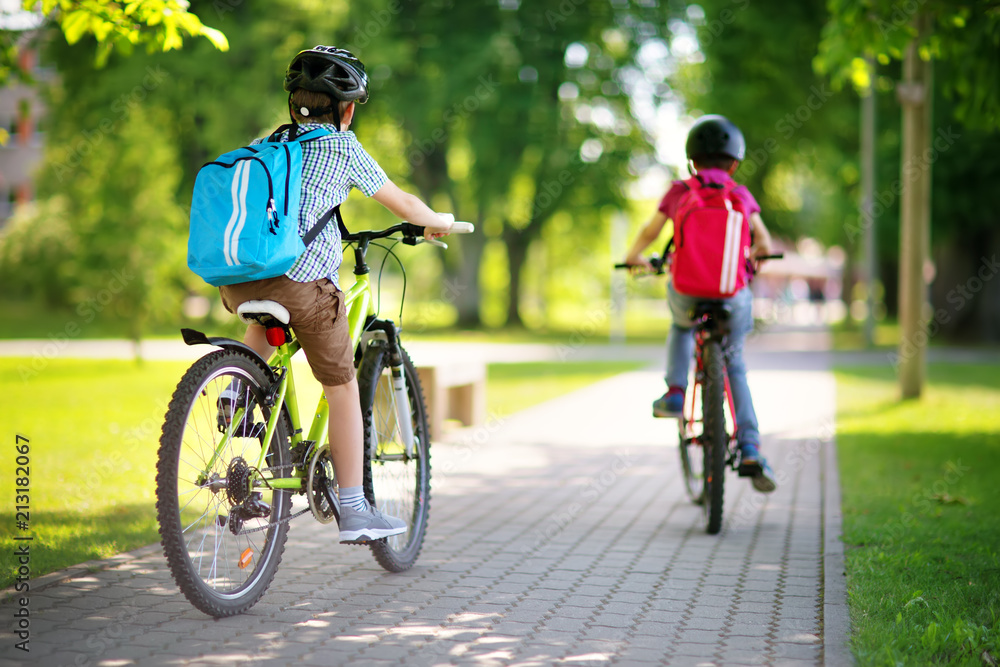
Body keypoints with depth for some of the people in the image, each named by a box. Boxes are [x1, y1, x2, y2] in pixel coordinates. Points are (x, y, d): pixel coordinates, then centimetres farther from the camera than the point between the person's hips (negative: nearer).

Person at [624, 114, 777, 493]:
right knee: (733, 366, 21)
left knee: (681, 326, 37)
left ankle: (675, 392, 17)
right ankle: (750, 450, 10)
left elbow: (649, 233, 15)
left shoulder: (679, 193, 5)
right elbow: (764, 245, 13)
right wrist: (752, 259, 36)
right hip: (732, 295, 0)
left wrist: (636, 258, 36)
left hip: (687, 292, 0)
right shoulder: (742, 197, 6)